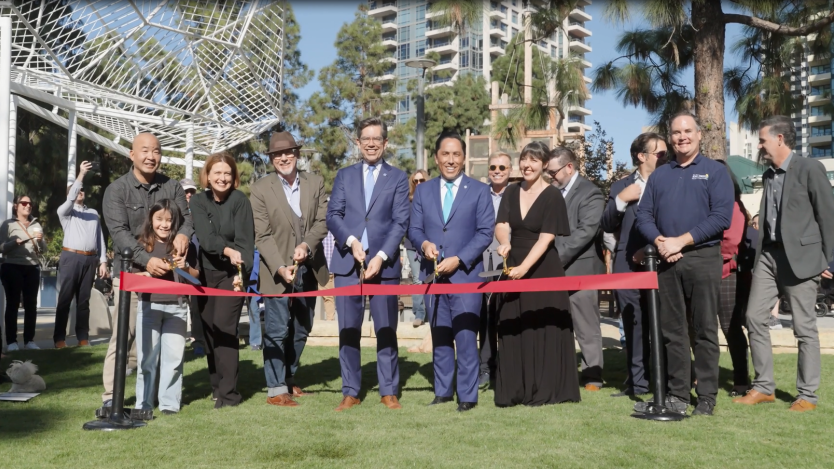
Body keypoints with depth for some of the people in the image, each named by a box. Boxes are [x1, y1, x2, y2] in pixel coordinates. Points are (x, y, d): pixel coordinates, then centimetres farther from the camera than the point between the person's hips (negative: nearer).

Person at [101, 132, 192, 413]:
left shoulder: (171, 187, 7)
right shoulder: (117, 190, -4)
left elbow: (187, 217, 5)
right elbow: (119, 232, -14)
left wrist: (184, 233, -21)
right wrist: (147, 260, -29)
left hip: (165, 272, 3)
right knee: (123, 334, -8)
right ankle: (110, 397, -1)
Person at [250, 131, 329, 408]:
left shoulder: (315, 183, 4)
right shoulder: (260, 189, -6)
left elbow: (323, 220, -2)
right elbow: (262, 236, -9)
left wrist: (306, 244, -20)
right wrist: (280, 267, -20)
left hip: (309, 269, 4)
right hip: (278, 271, -4)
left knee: (301, 330, 14)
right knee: (277, 330, -5)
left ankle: (289, 379, 30)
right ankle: (276, 389, 4)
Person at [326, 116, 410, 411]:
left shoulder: (398, 178, 8)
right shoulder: (344, 176, 14)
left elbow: (400, 222, -1)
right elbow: (333, 215, 4)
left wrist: (381, 257, -13)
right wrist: (352, 241, -14)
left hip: (384, 264, -1)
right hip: (347, 263, 2)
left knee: (386, 330, 4)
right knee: (348, 330, 5)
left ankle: (389, 391, 14)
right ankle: (350, 392, 14)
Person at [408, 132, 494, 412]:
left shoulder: (479, 191, 3)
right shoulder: (423, 191, 12)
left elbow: (485, 232, -3)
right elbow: (414, 229, 10)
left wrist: (459, 259, -14)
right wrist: (424, 243, -13)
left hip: (466, 274, -3)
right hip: (433, 274, 4)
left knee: (466, 336, -5)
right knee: (439, 336, 11)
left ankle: (467, 396, 4)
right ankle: (443, 391, 21)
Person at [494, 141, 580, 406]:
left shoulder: (553, 196, -7)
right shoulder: (511, 193, 8)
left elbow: (546, 238, -15)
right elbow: (501, 225, -1)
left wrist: (524, 268, -25)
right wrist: (504, 243, -24)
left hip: (543, 270, -5)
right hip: (513, 267, 5)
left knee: (543, 329, -1)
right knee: (513, 330, 6)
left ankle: (544, 390, 8)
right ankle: (515, 391, 13)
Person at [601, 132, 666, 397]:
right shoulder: (620, 187, 13)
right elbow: (607, 225, 7)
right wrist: (621, 200, -6)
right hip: (627, 267, 3)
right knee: (634, 327, 7)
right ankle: (638, 382, 14)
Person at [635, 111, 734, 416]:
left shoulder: (715, 172, 3)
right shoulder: (659, 175, 16)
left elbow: (722, 216, -8)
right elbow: (644, 215, 11)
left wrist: (681, 241, -13)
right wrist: (659, 241, -8)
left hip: (703, 258, -4)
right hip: (667, 261, 4)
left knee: (705, 331, 0)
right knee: (672, 330, 6)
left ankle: (707, 398, 8)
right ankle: (677, 395, 15)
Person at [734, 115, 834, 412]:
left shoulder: (809, 168, -6)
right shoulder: (768, 175, 14)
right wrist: (760, 252, 11)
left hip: (800, 256, -7)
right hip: (768, 255, 7)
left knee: (804, 327, 0)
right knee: (754, 317, 3)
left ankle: (807, 394, 10)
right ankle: (764, 387, 13)